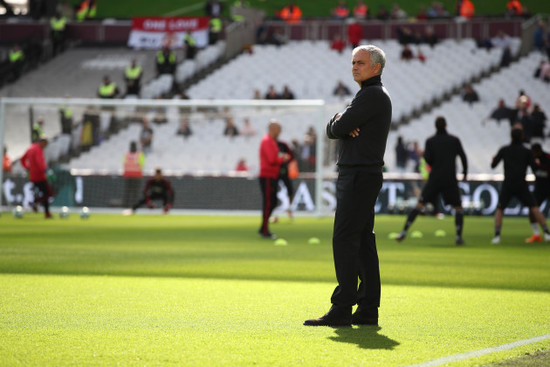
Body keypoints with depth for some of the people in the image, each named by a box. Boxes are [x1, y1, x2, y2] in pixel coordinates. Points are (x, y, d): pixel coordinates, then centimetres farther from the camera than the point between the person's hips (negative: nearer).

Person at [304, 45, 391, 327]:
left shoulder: (372, 95, -12)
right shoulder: (371, 95, 21)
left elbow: (338, 128, -17)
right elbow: (332, 130, 15)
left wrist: (340, 124, 5)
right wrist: (343, 125, -6)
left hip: (360, 176, -10)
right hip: (357, 176, 10)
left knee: (344, 240, -13)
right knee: (362, 241, 8)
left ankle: (342, 309, -16)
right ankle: (368, 310, 9)